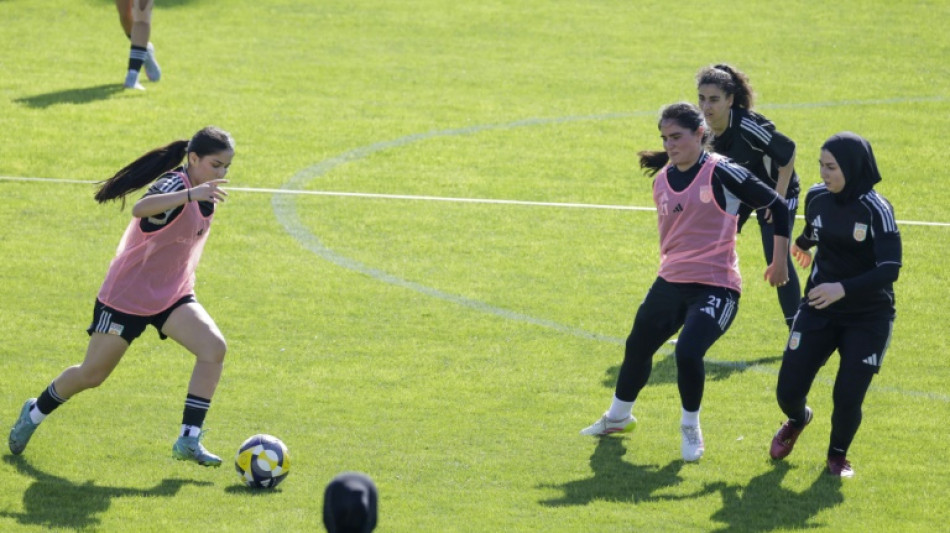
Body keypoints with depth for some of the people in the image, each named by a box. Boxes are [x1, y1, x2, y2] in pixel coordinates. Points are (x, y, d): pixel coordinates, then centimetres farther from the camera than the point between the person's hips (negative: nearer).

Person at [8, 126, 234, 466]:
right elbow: (141, 209, -49)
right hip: (127, 295, -7)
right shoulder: (174, 184, -25)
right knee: (92, 375, 7)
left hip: (172, 297, 7)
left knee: (214, 348, -19)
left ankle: (189, 441, -17)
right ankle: (35, 413, 36)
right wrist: (191, 195, -63)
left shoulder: (203, 192, 1)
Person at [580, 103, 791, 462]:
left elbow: (777, 206, -9)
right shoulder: (662, 179, 5)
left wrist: (779, 260, -6)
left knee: (688, 353, -25)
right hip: (670, 283, 7)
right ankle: (618, 417, 44)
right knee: (637, 348, 17)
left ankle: (691, 428, 1)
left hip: (715, 287, -7)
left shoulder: (721, 173, -15)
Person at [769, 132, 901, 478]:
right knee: (788, 392, -3)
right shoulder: (816, 198, -4)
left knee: (847, 399, -11)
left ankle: (838, 454, 23)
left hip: (869, 317, -4)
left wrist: (843, 288, -38)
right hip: (819, 310, 4)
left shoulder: (876, 210, -19)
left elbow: (889, 270, -26)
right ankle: (797, 420, 37)